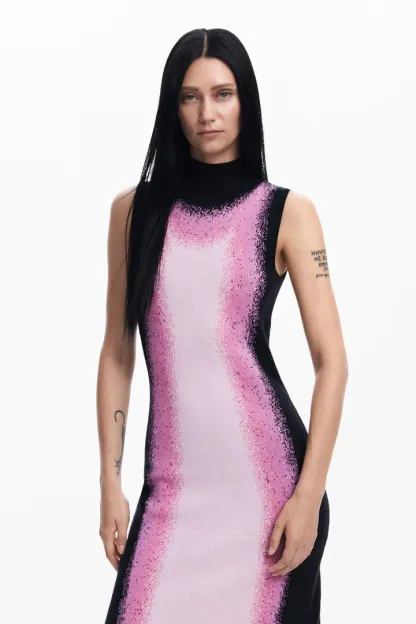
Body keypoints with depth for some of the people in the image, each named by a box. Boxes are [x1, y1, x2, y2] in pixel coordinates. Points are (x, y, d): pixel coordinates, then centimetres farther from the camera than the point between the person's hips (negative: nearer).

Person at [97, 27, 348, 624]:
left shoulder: (287, 212, 0)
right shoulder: (135, 209, 7)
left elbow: (332, 362, -3)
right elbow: (117, 353, 9)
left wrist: (310, 493, -10)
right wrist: (110, 481, 4)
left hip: (269, 480, -2)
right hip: (172, 484, 2)